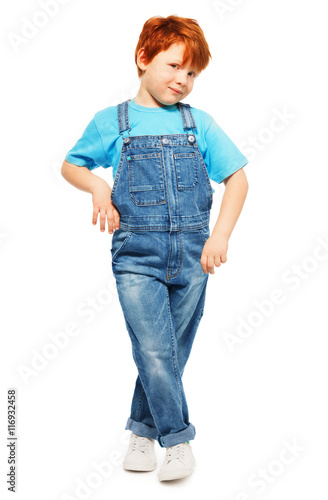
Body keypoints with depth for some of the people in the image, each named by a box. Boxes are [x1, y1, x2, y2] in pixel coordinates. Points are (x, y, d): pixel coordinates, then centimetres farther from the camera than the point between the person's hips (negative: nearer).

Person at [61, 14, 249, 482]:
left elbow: (237, 178, 7)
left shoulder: (200, 123, 7)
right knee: (153, 352, -8)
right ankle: (178, 440, 10)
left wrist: (220, 236, -5)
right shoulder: (112, 122, 5)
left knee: (173, 352, 10)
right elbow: (70, 166, 17)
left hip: (191, 255, 2)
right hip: (136, 254, -2)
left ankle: (143, 430, 29)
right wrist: (98, 186, -4)